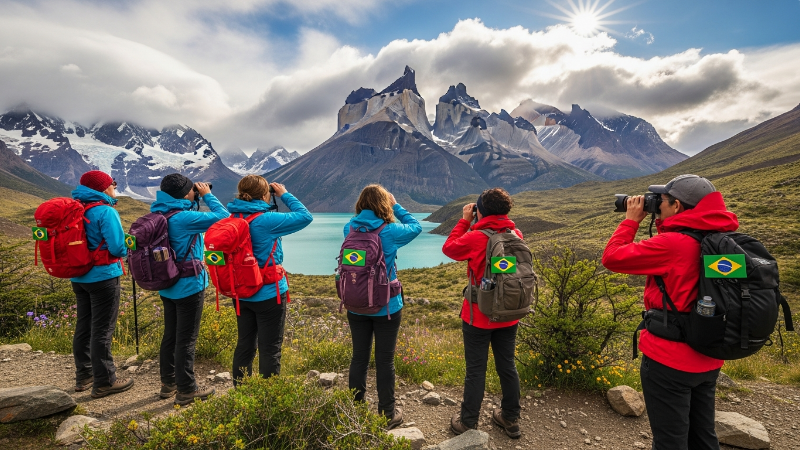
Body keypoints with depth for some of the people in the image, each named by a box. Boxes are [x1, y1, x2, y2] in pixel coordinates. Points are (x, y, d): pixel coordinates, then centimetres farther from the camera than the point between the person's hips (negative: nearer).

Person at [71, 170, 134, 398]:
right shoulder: (106, 212, -16)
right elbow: (118, 248, -20)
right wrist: (129, 244, 0)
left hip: (79, 276, 8)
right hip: (103, 277, -8)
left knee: (84, 326, 17)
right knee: (102, 330, 0)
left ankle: (84, 376, 29)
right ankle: (104, 382, 9)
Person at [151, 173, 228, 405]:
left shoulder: (159, 214, 3)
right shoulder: (183, 217, -23)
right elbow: (222, 216, -20)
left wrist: (195, 200, 7)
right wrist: (207, 195, -8)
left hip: (168, 286, 9)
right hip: (189, 286, -9)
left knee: (170, 335, 19)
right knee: (186, 340, 3)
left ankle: (168, 383, 33)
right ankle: (186, 390, 15)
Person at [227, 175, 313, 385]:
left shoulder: (233, 218, 0)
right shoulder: (266, 220, -20)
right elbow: (305, 216, -14)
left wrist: (268, 208, 9)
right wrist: (285, 194, -4)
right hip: (268, 294, -7)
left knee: (245, 345, 19)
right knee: (270, 349, 6)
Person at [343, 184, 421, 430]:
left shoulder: (350, 229, -6)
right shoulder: (389, 231, -16)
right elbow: (416, 226, 3)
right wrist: (396, 206, 9)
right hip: (386, 307, -4)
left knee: (359, 358, 17)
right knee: (385, 361, 10)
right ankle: (387, 414, 26)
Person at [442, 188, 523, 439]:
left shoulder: (475, 238, -20)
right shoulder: (516, 235, -3)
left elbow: (449, 248, -3)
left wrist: (464, 221, 2)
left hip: (479, 316, -5)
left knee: (476, 370, 7)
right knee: (507, 366, 18)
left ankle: (468, 424, 22)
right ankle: (511, 419, 34)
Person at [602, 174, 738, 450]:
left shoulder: (672, 243, -23)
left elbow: (612, 257, -16)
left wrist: (631, 219, -5)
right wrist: (662, 224, 10)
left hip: (669, 359, -8)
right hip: (708, 359, 8)